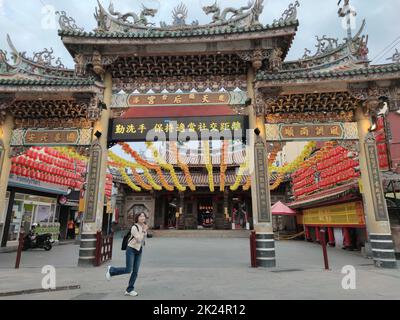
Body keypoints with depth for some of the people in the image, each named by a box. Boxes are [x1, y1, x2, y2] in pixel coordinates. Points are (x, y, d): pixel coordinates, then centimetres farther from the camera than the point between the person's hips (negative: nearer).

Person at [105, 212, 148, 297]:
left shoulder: (144, 227, 3)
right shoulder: (134, 227, -17)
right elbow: (139, 239, -23)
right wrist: (144, 231, -22)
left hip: (139, 251, 6)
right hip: (131, 249, -6)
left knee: (135, 271, 5)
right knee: (128, 270, -8)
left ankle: (129, 290, 18)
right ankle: (111, 270, 17)